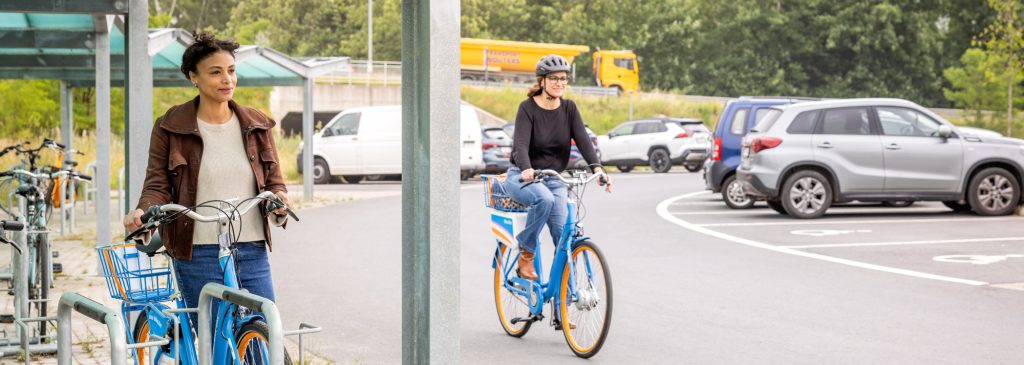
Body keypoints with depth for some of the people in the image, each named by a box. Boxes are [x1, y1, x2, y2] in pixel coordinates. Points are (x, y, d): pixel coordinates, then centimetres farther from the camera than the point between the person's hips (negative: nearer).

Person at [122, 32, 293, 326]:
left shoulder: (256, 125, 10)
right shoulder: (170, 127, 2)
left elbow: (273, 180, 13)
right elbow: (158, 184, 1)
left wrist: (279, 199, -11)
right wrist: (143, 211, -21)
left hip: (252, 253, 3)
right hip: (198, 255, -3)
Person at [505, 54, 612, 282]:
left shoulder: (569, 108, 2)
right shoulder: (528, 108, -11)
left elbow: (583, 139, -10)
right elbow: (520, 144, -25)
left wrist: (597, 168, -28)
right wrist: (527, 169, -46)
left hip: (554, 178, 4)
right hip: (523, 177, -4)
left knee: (564, 233, -15)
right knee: (544, 198, -37)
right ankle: (526, 253, -17)